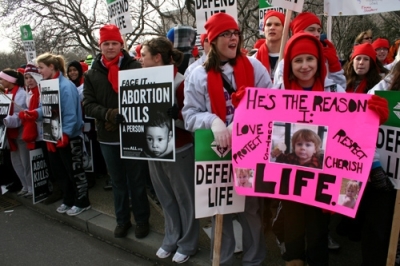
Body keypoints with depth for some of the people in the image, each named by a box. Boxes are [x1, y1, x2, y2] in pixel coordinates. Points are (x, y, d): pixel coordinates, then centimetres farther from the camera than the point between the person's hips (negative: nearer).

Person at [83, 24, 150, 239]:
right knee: (118, 182, 16)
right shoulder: (92, 74, 6)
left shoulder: (135, 67, -3)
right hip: (107, 137, 3)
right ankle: (122, 220, 33)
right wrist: (107, 114, -17)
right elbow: (88, 104, 1)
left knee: (137, 181, 8)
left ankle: (142, 219, 27)